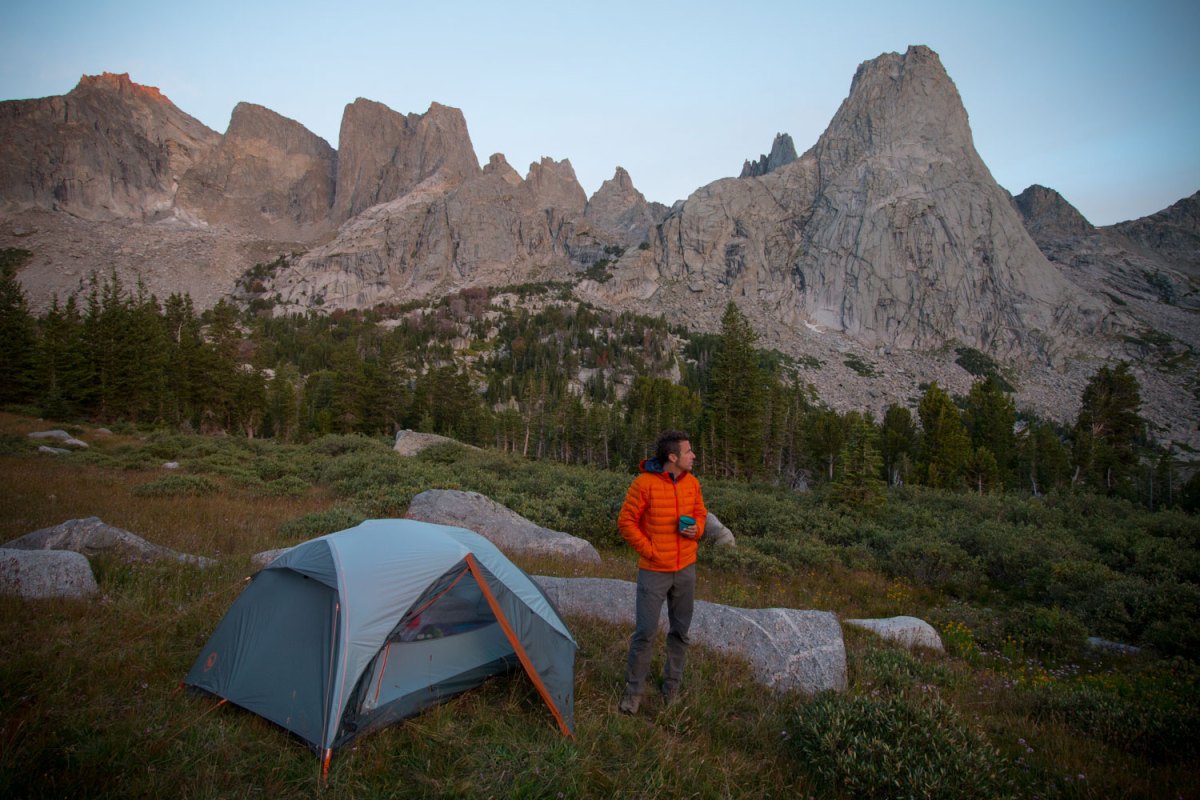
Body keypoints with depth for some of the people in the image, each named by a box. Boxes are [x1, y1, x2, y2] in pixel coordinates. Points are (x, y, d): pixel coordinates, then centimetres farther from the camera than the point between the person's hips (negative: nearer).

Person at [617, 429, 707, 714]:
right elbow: (626, 522, -11)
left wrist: (697, 529, -6)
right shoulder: (644, 483, -17)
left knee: (680, 631, 15)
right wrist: (649, 550, -12)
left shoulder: (692, 483, 0)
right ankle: (633, 690, 18)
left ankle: (672, 686, 32)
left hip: (686, 569, 5)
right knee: (645, 631, -1)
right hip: (654, 571, -5)